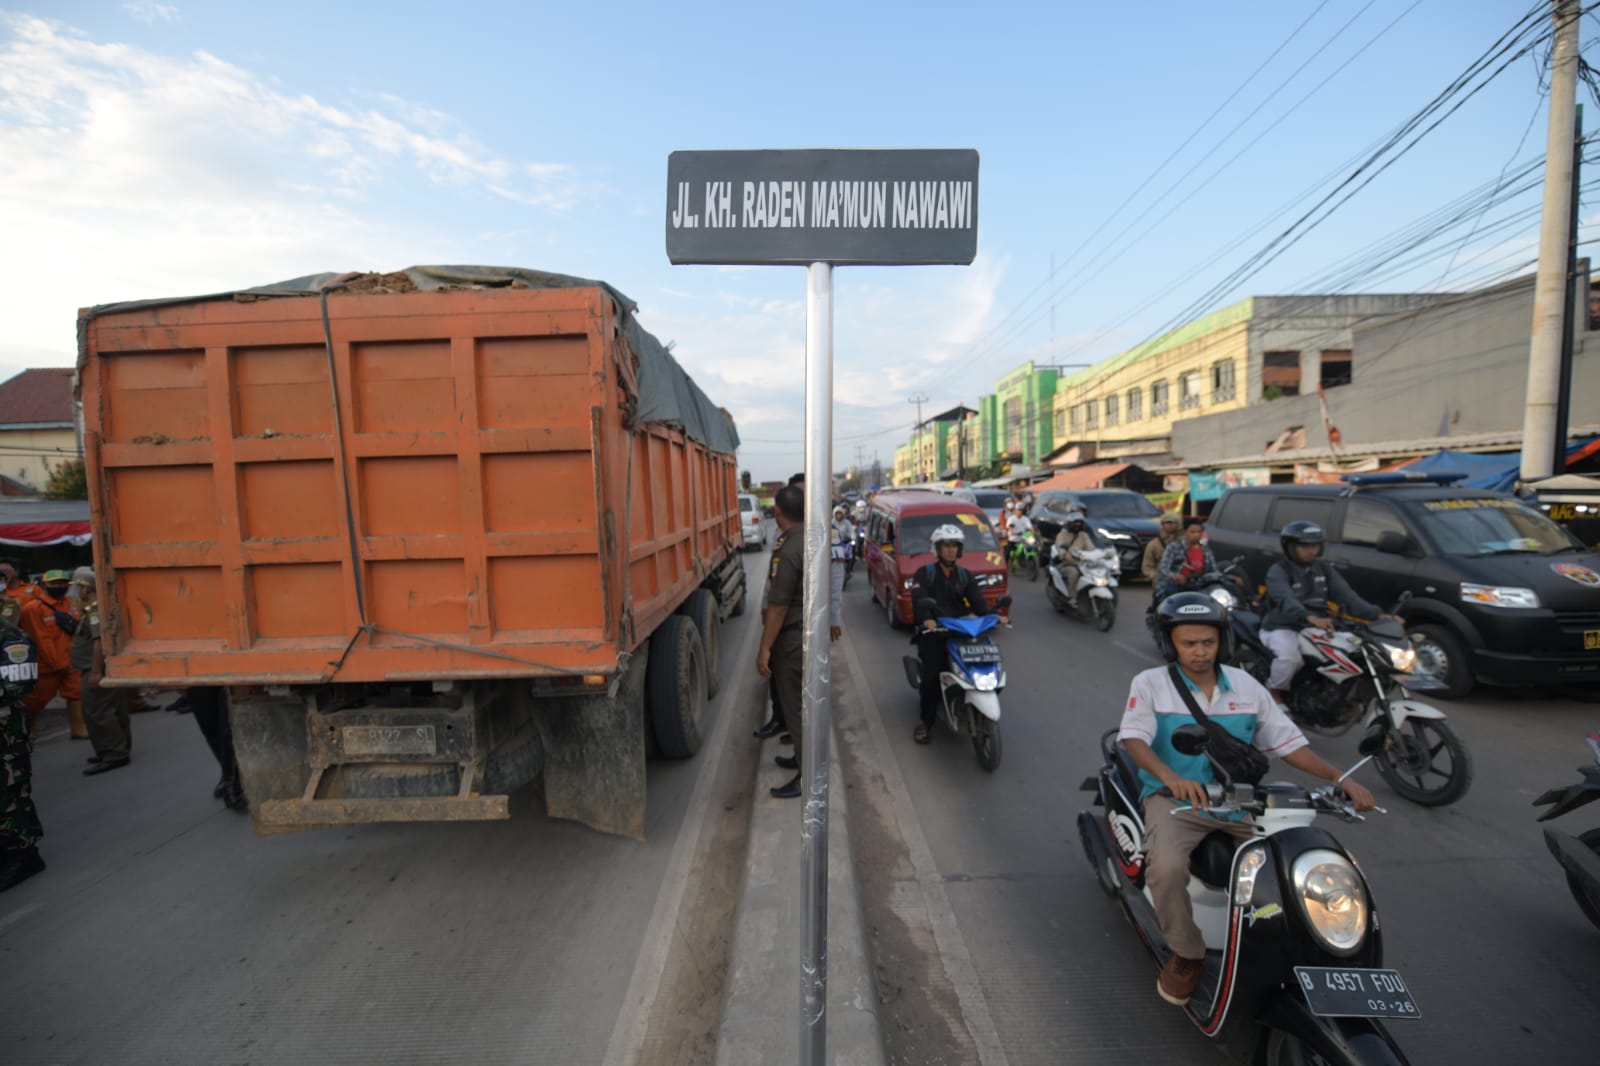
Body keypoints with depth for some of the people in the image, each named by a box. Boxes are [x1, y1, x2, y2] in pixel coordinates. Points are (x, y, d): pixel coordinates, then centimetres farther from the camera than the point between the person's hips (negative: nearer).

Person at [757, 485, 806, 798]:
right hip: (812, 631, 9)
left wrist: (765, 648, -16)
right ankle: (804, 757, 37)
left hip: (793, 638, -9)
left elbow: (778, 606, -23)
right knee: (801, 701, 22)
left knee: (794, 705, 3)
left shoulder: (788, 551, -24)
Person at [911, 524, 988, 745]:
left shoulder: (965, 575, 17)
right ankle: (926, 722, -4)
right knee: (932, 675, -17)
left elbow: (977, 600, 3)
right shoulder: (925, 573, 5)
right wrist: (926, 619, -32)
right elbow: (919, 599, -12)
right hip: (932, 630, -3)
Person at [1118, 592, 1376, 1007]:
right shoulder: (1150, 684, -7)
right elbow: (1133, 739, -19)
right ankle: (1187, 954, -1)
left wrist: (1340, 779, -5)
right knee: (1167, 866, -29)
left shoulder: (1246, 687, 6)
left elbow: (1288, 742, 9)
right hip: (1175, 799, -4)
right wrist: (1170, 777, -37)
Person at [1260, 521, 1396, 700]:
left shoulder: (1322, 567, 11)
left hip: (1318, 627, 7)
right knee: (1291, 657, -34)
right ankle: (1274, 692, -6)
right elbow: (1286, 600, -30)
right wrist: (1310, 617, -48)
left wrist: (1375, 613, -15)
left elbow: (1345, 593, 1)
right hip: (1282, 628, -7)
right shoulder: (1278, 571, -12)